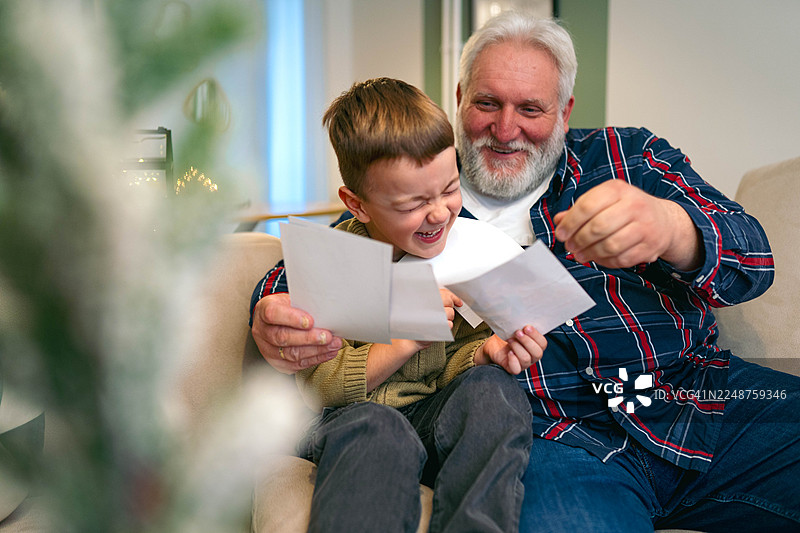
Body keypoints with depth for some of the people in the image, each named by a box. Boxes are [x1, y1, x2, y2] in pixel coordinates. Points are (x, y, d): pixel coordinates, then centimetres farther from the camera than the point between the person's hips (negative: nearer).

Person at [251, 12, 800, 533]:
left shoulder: (628, 157, 14)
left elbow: (752, 258, 1)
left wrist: (669, 227, -26)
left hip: (711, 400, 3)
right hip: (549, 435, -3)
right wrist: (276, 321, -13)